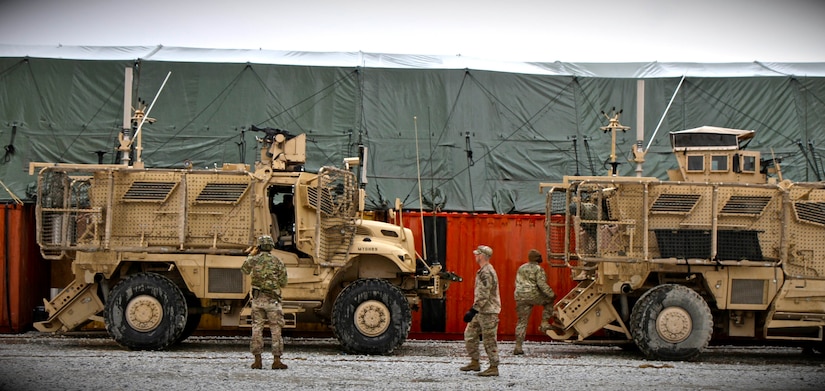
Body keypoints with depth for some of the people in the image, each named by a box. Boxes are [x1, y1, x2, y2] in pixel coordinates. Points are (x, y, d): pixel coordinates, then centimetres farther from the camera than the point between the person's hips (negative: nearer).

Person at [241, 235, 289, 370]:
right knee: (276, 330, 2)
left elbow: (244, 270, 23)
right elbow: (283, 283, 0)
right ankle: (276, 361, -2)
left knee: (257, 328, 7)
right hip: (272, 299, -2)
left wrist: (251, 255, 30)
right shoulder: (277, 262, -3)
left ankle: (257, 360, 6)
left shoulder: (254, 260, 1)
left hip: (257, 298, 2)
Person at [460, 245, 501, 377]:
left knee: (489, 340, -5)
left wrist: (473, 311, -25)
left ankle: (493, 368, -1)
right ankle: (475, 362, 20)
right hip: (481, 311, 11)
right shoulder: (483, 271, 15)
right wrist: (474, 310, 26)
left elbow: (483, 296, -24)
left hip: (488, 312, -11)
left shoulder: (486, 273, -18)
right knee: (470, 334, 13)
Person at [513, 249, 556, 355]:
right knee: (549, 301, 24)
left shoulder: (521, 268, 17)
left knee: (522, 322, 7)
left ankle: (518, 347, 1)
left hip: (520, 297, 6)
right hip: (534, 295, -6)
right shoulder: (538, 269, -5)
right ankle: (544, 323, 15)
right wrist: (551, 294, -5)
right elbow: (542, 284, -14)